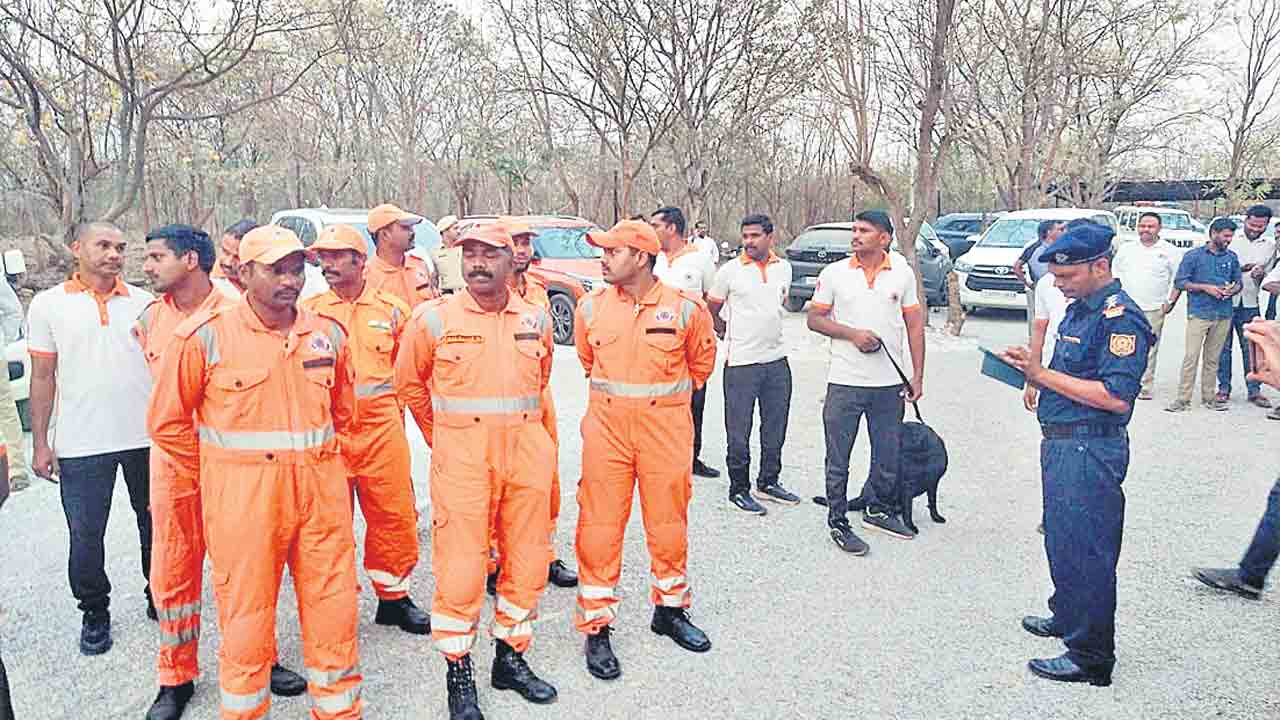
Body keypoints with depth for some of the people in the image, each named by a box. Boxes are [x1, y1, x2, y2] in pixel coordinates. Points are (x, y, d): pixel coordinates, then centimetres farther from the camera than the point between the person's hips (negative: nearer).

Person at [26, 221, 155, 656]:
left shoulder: (144, 302, 5)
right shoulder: (49, 304, 2)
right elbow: (43, 377, 3)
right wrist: (40, 442, 0)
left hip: (146, 437, 2)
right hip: (81, 442, -1)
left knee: (155, 525, 12)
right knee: (85, 535, 5)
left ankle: (159, 598, 30)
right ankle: (95, 613, 24)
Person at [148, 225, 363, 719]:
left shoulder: (328, 335, 6)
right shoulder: (206, 336, -6)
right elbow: (167, 420, 1)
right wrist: (216, 476, 5)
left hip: (322, 493, 4)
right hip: (243, 499, -3)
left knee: (333, 608, 11)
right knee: (246, 614, 8)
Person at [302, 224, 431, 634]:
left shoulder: (392, 309, 6)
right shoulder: (309, 312, 5)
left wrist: (388, 404, 5)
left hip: (382, 426, 0)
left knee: (394, 513, 5)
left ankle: (394, 597, 22)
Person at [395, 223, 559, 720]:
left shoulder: (536, 319, 7)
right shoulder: (434, 319, -2)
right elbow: (409, 382, 10)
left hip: (527, 453, 4)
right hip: (462, 457, -3)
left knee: (526, 560, 10)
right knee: (460, 564, -1)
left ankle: (512, 657, 29)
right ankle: (458, 672, 16)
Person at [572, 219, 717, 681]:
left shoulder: (685, 309, -6)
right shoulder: (591, 307, 1)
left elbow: (702, 363, 11)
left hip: (666, 427, -1)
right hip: (606, 426, 1)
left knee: (669, 524, 11)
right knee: (600, 526, 1)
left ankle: (670, 610, 33)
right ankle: (596, 626, 15)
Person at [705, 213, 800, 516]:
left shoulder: (784, 268, 6)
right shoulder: (730, 271, -6)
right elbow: (711, 309, 5)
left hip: (777, 359, 5)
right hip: (741, 362, -4)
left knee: (776, 428, 13)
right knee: (739, 431, 2)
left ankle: (768, 482, 28)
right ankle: (739, 489, 14)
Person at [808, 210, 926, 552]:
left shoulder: (903, 273, 4)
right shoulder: (834, 273, -1)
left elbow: (914, 325, 7)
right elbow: (814, 318, 1)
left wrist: (918, 375, 3)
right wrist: (853, 334, -14)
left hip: (890, 383, 2)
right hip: (845, 382, -2)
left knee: (888, 454, 15)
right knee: (839, 458, 4)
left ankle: (878, 510, 36)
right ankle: (837, 521, 16)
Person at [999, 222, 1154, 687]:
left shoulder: (1120, 317, -17)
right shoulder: (1079, 309, 13)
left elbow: (1116, 397, -25)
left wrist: (1045, 375, -21)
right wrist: (1033, 369, 3)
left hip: (1090, 450, -10)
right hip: (1062, 442, 10)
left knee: (1086, 549, -1)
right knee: (1061, 539, 22)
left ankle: (1091, 657, 12)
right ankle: (1067, 617, 42)